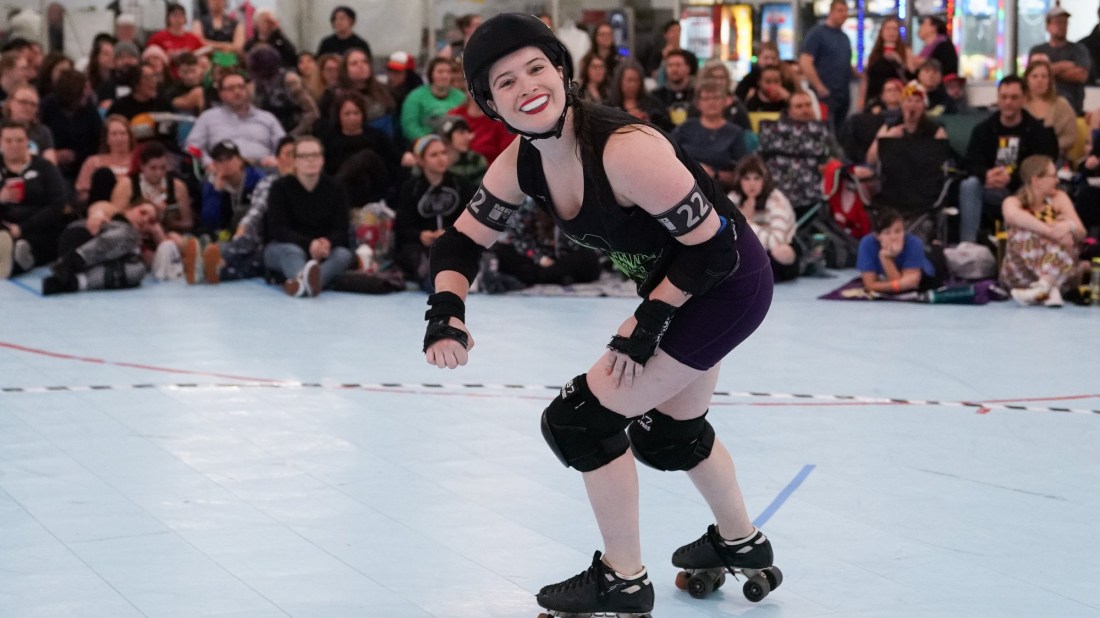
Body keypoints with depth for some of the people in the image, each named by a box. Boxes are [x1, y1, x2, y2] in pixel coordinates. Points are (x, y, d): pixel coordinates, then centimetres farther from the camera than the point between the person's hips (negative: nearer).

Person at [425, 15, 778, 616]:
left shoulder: (625, 149, -33)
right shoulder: (520, 163, -10)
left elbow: (712, 245, -28)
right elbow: (461, 240, 1)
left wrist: (647, 324, -20)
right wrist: (446, 313, -17)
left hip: (727, 284, -9)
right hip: (674, 285, 9)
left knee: (580, 419, -10)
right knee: (668, 430, 27)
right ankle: (740, 542, 52)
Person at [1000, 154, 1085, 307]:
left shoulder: (1059, 198, 5)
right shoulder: (1013, 202, -3)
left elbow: (1081, 233, -6)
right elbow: (1013, 216, -29)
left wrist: (1069, 226, -30)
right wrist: (1049, 230, -41)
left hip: (1057, 272, 2)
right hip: (1020, 275, -2)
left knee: (1067, 238, -25)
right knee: (1024, 231, -27)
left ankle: (1043, 286, -43)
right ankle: (1051, 289, -36)